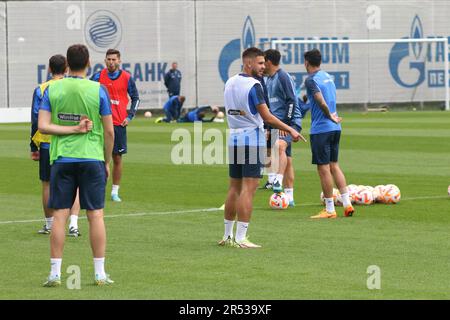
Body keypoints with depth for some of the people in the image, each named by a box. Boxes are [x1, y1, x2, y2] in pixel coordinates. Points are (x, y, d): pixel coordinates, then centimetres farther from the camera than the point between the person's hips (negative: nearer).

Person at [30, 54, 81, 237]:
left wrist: (33, 147, 5)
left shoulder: (40, 90, -2)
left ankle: (49, 225, 20)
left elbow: (36, 120, -1)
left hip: (47, 145, 0)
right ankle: (73, 224, -10)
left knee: (47, 185, 12)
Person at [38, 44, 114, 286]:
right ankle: (100, 273, 5)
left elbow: (43, 126, -7)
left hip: (62, 159, 1)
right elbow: (109, 131, -2)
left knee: (59, 216, 3)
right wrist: (107, 161, 9)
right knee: (95, 216, 3)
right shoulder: (98, 90, -4)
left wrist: (72, 129, -5)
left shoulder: (52, 89, 0)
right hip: (92, 158, -1)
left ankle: (55, 273, 3)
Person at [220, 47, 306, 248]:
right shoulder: (254, 86, -14)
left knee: (234, 188, 14)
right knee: (248, 189, -7)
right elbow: (267, 117, -17)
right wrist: (290, 130, -8)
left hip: (233, 139, 8)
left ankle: (228, 235, 17)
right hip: (252, 139, -8)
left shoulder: (230, 83, 10)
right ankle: (240, 238, -10)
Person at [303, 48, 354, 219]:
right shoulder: (328, 76, 14)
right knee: (334, 165, 15)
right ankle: (347, 204, 10)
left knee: (323, 168, -2)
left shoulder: (311, 80, -12)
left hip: (320, 129, -8)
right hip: (335, 128, 8)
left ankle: (329, 209, 1)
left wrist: (330, 116, -9)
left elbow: (321, 102, -22)